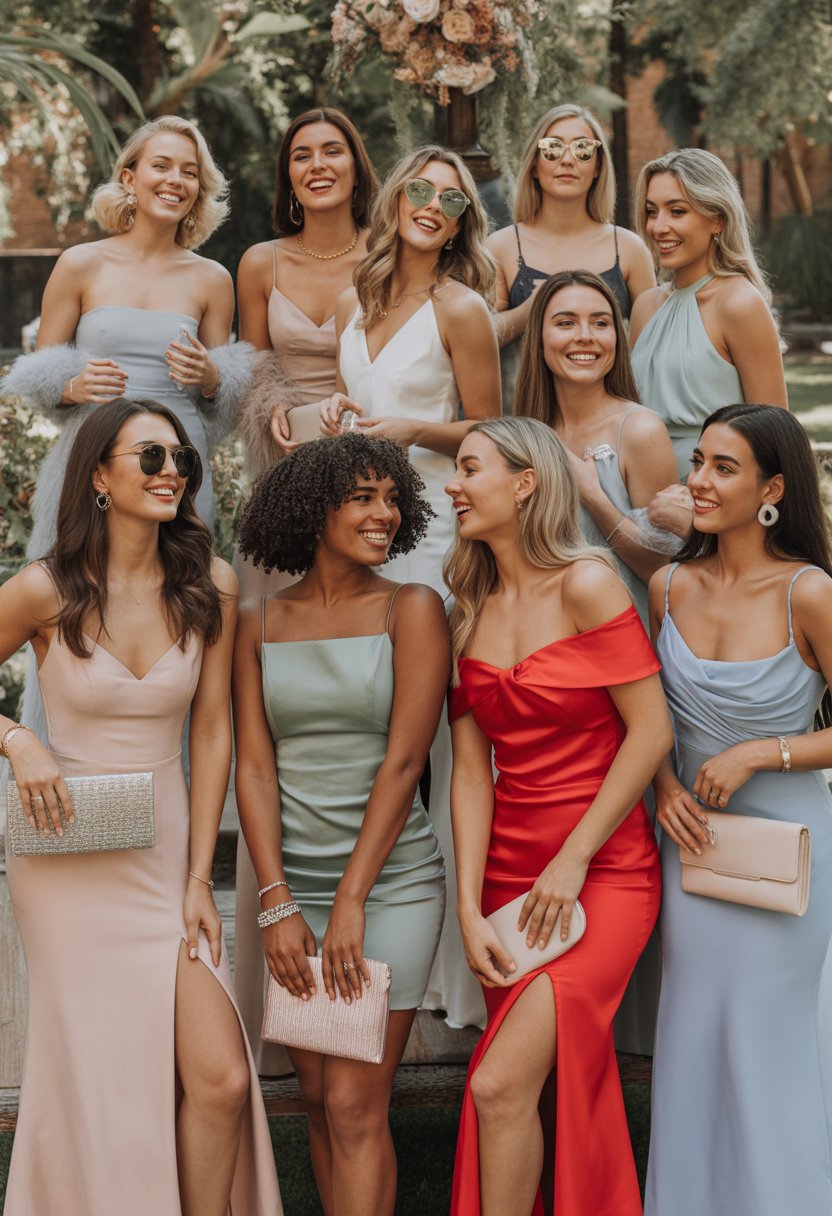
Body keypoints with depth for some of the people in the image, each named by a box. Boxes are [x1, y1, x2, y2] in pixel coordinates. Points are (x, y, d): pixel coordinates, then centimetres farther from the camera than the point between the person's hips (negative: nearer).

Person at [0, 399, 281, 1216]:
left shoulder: (209, 588, -1)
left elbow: (212, 735, 1)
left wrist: (199, 878, -1)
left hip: (167, 849, 2)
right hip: (69, 861, -2)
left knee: (221, 1079, -8)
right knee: (99, 1080, 3)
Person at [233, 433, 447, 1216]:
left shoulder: (410, 610, -2)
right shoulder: (260, 624, 7)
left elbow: (403, 761, -8)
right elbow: (253, 766, 2)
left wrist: (349, 902, -12)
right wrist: (277, 903, -7)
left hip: (389, 881, -3)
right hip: (290, 879, 3)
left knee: (355, 1106, -7)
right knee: (317, 1098, 8)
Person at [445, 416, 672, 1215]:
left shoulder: (585, 584, -9)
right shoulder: (469, 610, 8)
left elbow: (651, 731, -11)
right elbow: (471, 768, 4)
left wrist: (572, 861, -11)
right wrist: (470, 909, -5)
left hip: (604, 875, -6)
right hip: (508, 877, 6)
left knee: (500, 1085, -17)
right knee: (561, 1100, 10)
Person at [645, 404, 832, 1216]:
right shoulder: (671, 587, -1)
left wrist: (756, 754, -17)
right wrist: (664, 783, -3)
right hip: (692, 843, 5)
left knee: (765, 1049, 7)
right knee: (691, 1049, 13)